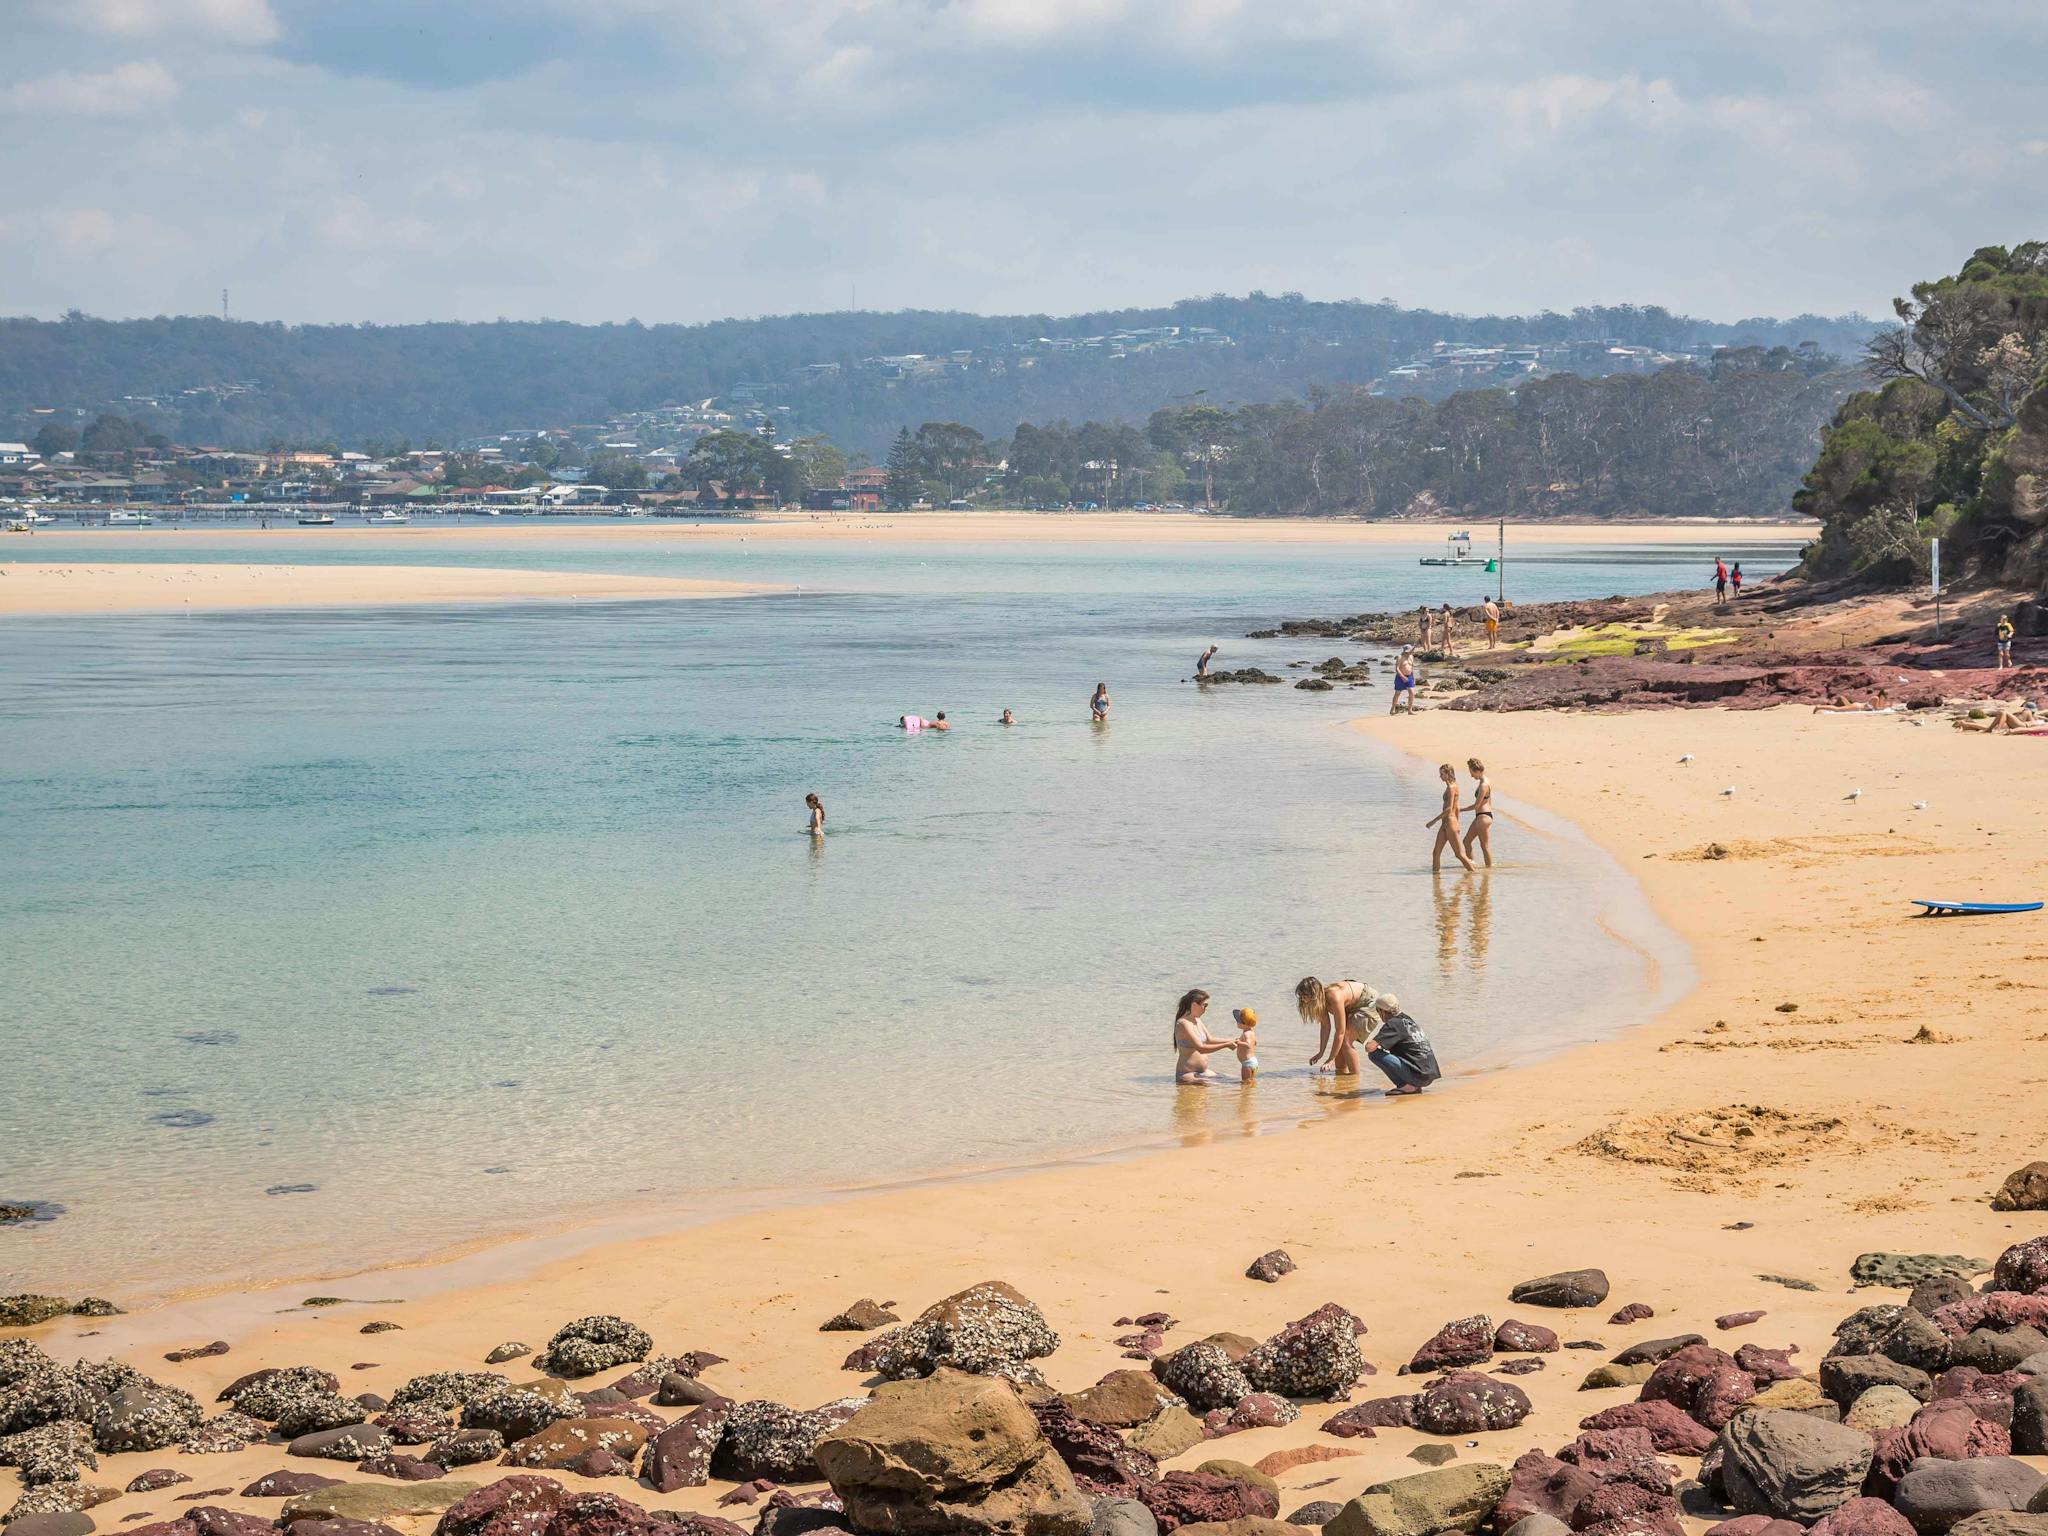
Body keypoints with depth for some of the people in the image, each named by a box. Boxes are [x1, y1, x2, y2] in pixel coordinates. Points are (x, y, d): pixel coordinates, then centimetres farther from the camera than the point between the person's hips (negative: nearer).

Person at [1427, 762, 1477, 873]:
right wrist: (1457, 825, 27)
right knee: (1436, 853, 6)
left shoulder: (1451, 787, -14)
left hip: (1450, 822, -10)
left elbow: (1449, 809, -21)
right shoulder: (1452, 786, 14)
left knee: (1459, 854, -2)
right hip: (1445, 824, 10)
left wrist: (1434, 821, -21)